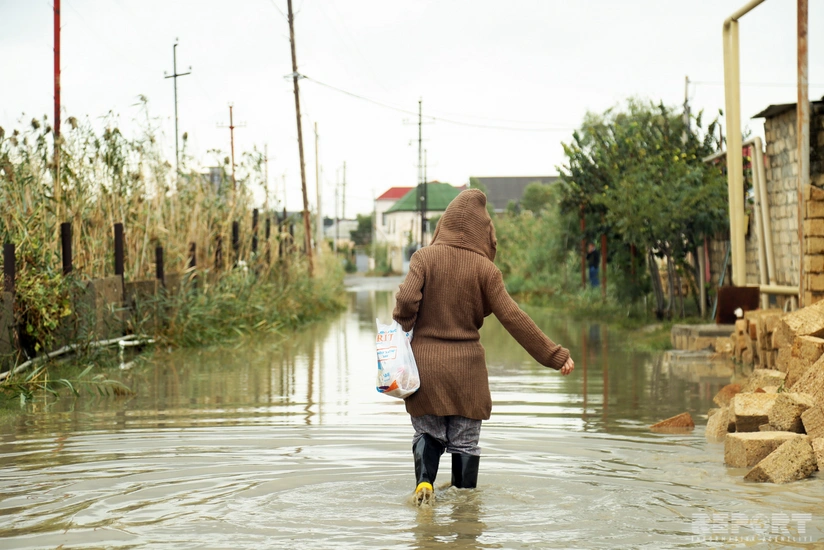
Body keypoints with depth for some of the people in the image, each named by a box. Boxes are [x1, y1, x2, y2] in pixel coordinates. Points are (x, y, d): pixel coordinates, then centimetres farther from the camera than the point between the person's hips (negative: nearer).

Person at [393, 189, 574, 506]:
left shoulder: (424, 257, -4)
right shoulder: (484, 268, -5)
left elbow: (406, 300, -16)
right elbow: (514, 319, -8)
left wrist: (403, 326, 8)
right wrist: (553, 355, -3)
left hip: (424, 362, 1)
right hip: (466, 367, 0)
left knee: (427, 433, 14)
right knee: (465, 441, 11)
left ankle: (424, 482, -7)